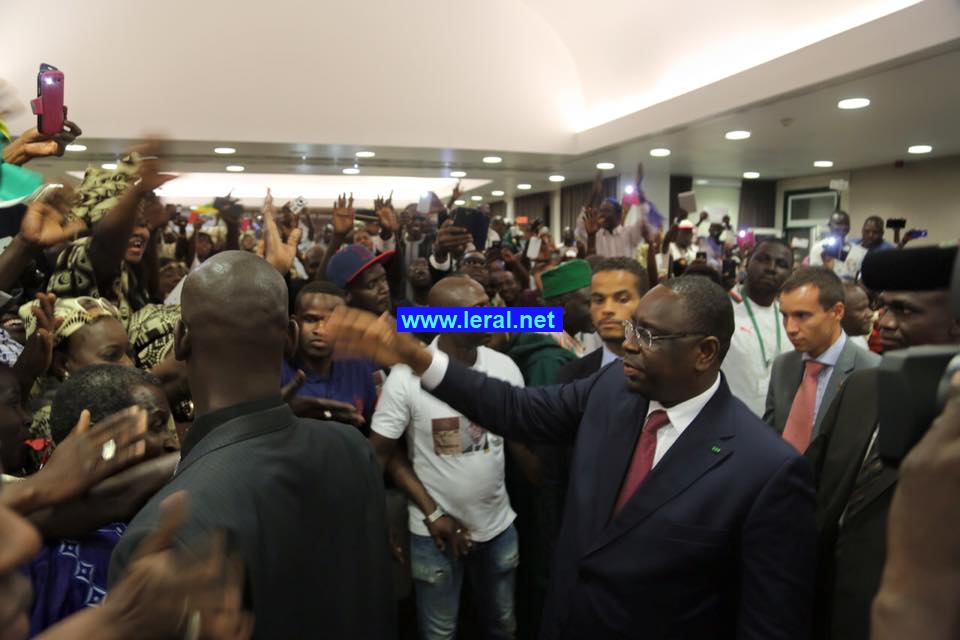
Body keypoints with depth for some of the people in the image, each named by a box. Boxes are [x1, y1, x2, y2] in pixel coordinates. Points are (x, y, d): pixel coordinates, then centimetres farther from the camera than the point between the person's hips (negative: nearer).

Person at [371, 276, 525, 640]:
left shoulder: (504, 367, -9)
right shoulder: (406, 377, -18)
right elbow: (383, 454, -9)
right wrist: (433, 513, -12)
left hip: (499, 524, 3)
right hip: (435, 531, -3)